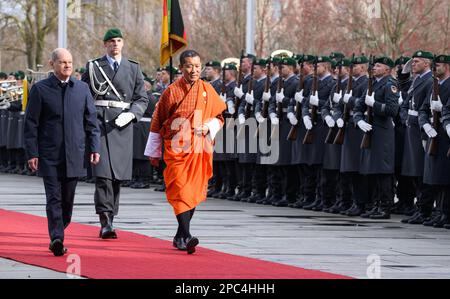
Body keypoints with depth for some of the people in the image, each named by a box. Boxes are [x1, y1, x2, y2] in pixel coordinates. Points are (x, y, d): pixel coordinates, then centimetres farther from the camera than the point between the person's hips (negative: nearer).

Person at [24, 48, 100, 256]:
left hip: (74, 154, 3)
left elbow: (91, 121, 13)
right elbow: (30, 124, 0)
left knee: (68, 200, 8)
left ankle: (57, 236, 23)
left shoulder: (82, 89, 10)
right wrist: (32, 153, -6)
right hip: (49, 156, -3)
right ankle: (57, 239, -19)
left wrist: (94, 148, 4)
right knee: (54, 199, -11)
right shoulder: (40, 89, 0)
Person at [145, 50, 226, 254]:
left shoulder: (207, 90, 7)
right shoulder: (172, 92, 0)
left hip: (200, 149, 3)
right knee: (180, 190, -15)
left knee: (193, 192, 6)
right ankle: (185, 236, -23)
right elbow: (158, 123, 6)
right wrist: (153, 152, 8)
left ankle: (180, 237, 19)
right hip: (176, 149, -3)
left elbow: (219, 117, 16)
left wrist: (209, 126, -7)